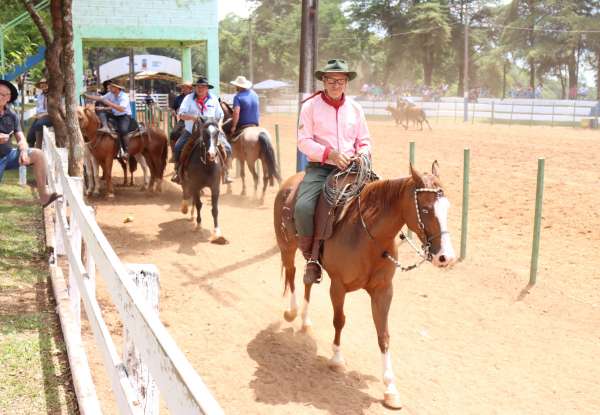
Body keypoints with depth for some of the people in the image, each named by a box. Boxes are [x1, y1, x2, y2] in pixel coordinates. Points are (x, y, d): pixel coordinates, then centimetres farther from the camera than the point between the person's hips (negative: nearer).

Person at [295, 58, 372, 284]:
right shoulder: (311, 106, 1)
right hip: (319, 168, -3)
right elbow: (304, 141, -5)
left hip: (349, 168, 4)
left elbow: (364, 141, 18)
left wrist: (362, 155, -5)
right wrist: (330, 153, -18)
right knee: (303, 207, -28)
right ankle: (311, 258, -7)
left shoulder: (355, 108, 13)